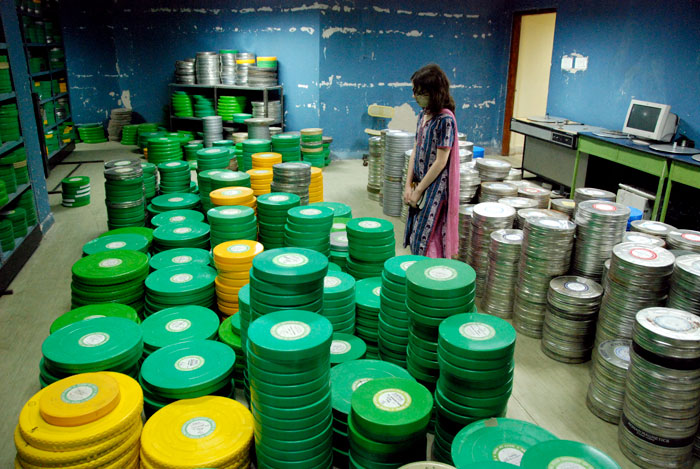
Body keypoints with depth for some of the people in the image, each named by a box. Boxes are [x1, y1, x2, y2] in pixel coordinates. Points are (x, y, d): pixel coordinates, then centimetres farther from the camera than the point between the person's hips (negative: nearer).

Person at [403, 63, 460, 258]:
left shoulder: (445, 119, -17)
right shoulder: (423, 115, 8)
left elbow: (440, 162, -18)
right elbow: (415, 151, 9)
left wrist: (418, 190, -13)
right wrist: (408, 185, 2)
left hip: (435, 187, -8)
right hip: (421, 186, 8)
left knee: (427, 240, -3)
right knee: (416, 236, 14)